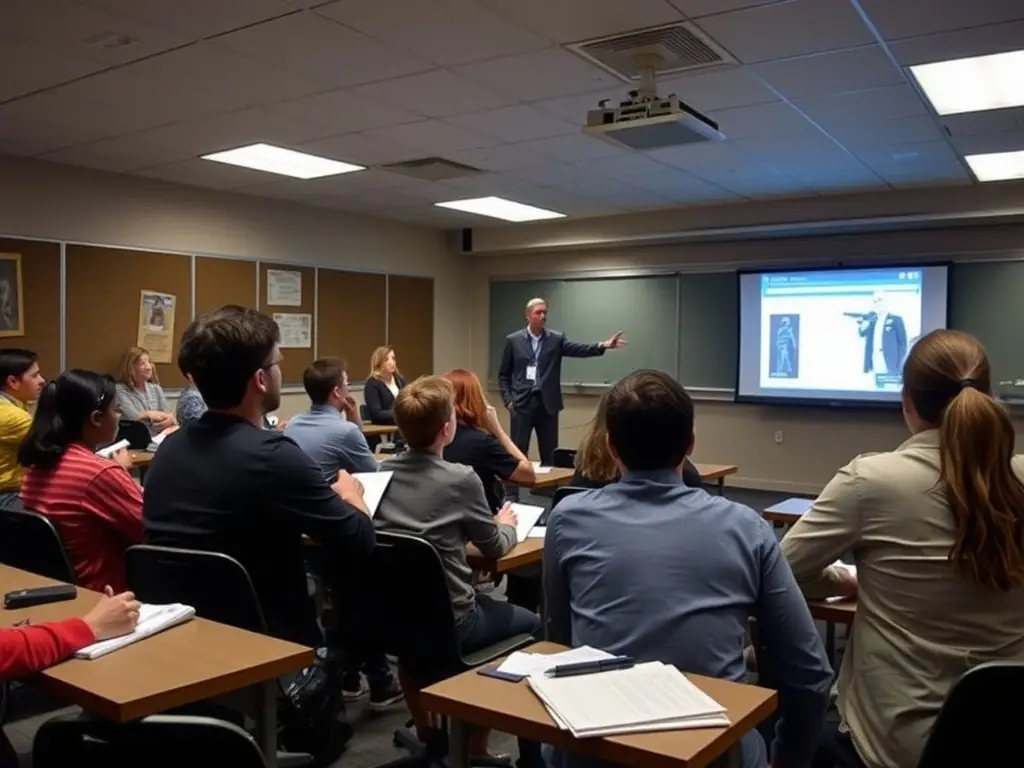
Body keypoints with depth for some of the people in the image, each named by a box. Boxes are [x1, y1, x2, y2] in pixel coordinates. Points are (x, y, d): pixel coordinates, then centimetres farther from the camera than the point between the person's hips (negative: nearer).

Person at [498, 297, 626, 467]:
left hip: (548, 403, 2)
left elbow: (578, 349, -11)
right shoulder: (513, 340, 3)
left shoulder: (556, 339, 5)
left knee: (550, 453, 6)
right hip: (522, 403, -1)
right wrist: (508, 400, -3)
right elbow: (503, 374, 7)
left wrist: (603, 345, -28)